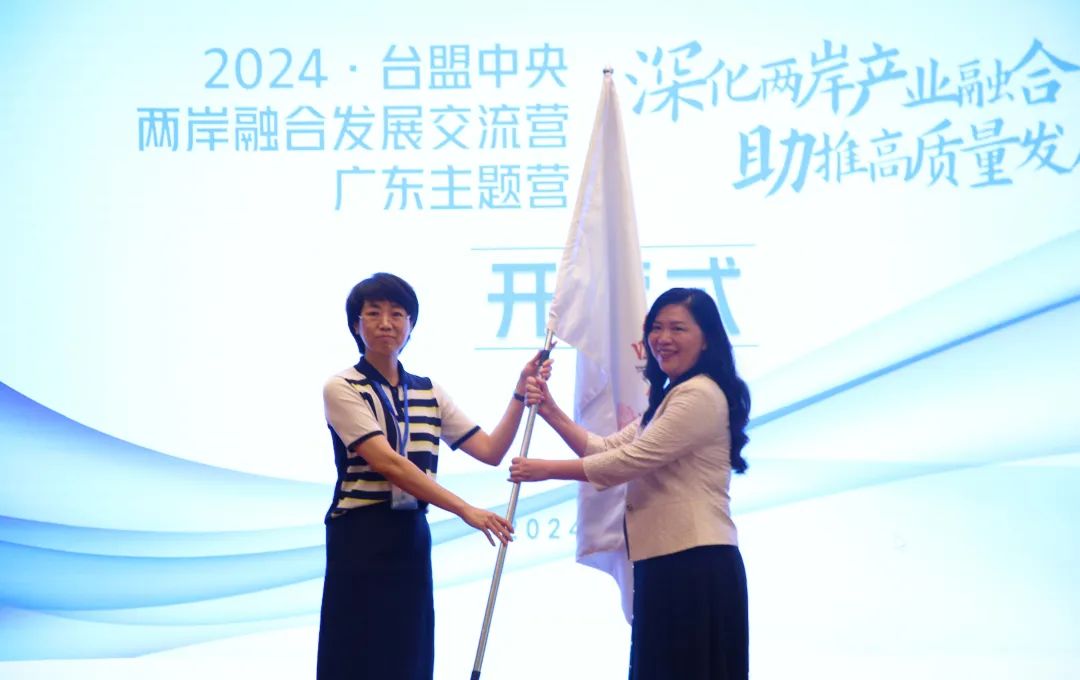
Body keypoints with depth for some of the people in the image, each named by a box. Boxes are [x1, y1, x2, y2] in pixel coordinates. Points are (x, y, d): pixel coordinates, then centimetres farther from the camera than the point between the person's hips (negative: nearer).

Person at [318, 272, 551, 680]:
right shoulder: (342, 389, -7)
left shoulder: (429, 393, 11)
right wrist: (466, 511, -24)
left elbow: (490, 451, 7)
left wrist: (522, 391, -3)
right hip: (361, 540, -5)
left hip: (411, 539, 5)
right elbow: (386, 462, -19)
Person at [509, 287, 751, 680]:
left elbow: (629, 461, -16)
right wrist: (551, 413, 4)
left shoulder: (700, 395, -13)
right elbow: (608, 449, 16)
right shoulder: (670, 398, 24)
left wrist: (548, 469, -8)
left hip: (695, 564, -10)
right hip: (667, 561, 10)